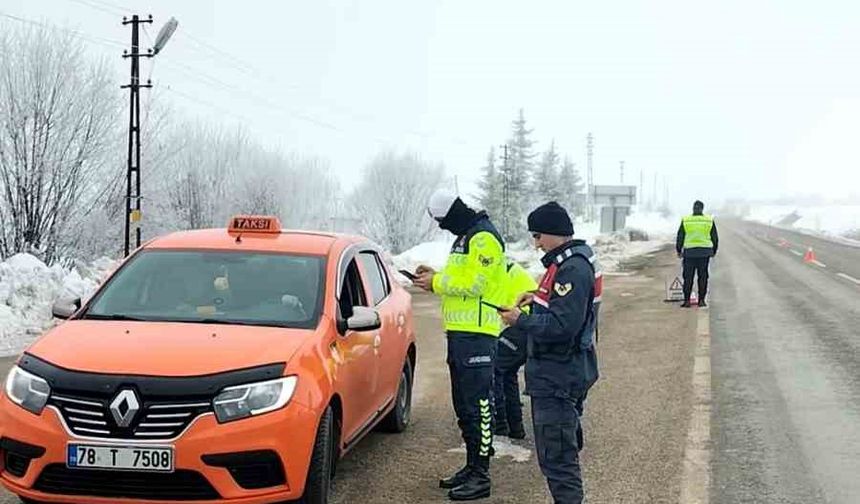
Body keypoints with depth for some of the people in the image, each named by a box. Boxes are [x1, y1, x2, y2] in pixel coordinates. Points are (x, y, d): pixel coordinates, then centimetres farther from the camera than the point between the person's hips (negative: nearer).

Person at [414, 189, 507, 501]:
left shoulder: (484, 238, -13)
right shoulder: (464, 237, 20)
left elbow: (473, 283, -20)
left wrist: (437, 283, -11)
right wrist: (435, 276, 8)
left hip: (477, 334, -11)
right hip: (459, 332, 11)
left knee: (478, 405, -8)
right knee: (463, 405, 15)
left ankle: (481, 476, -5)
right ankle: (472, 467, 25)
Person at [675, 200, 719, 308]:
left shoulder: (685, 221, -2)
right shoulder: (709, 221, 2)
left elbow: (680, 237, 2)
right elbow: (715, 238, 8)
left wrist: (679, 250, 15)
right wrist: (714, 251, 21)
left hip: (689, 252, -1)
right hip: (705, 252, 1)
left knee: (688, 277, 4)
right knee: (703, 276, 8)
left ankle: (687, 301, 1)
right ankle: (701, 300, 7)